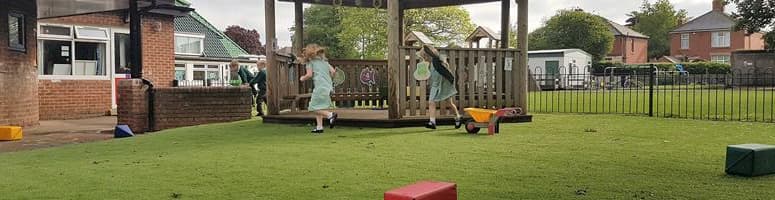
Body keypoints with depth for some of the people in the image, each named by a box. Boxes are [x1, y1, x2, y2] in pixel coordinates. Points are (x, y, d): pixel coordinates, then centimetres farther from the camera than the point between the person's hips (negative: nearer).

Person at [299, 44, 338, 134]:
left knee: (314, 107, -2)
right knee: (318, 108, 15)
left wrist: (302, 78, 13)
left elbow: (309, 75, -6)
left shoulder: (310, 62, 3)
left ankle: (330, 114, -21)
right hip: (329, 87, 7)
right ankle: (319, 127, 11)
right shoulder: (324, 61, 20)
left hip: (320, 87, -7)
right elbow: (333, 71, 11)